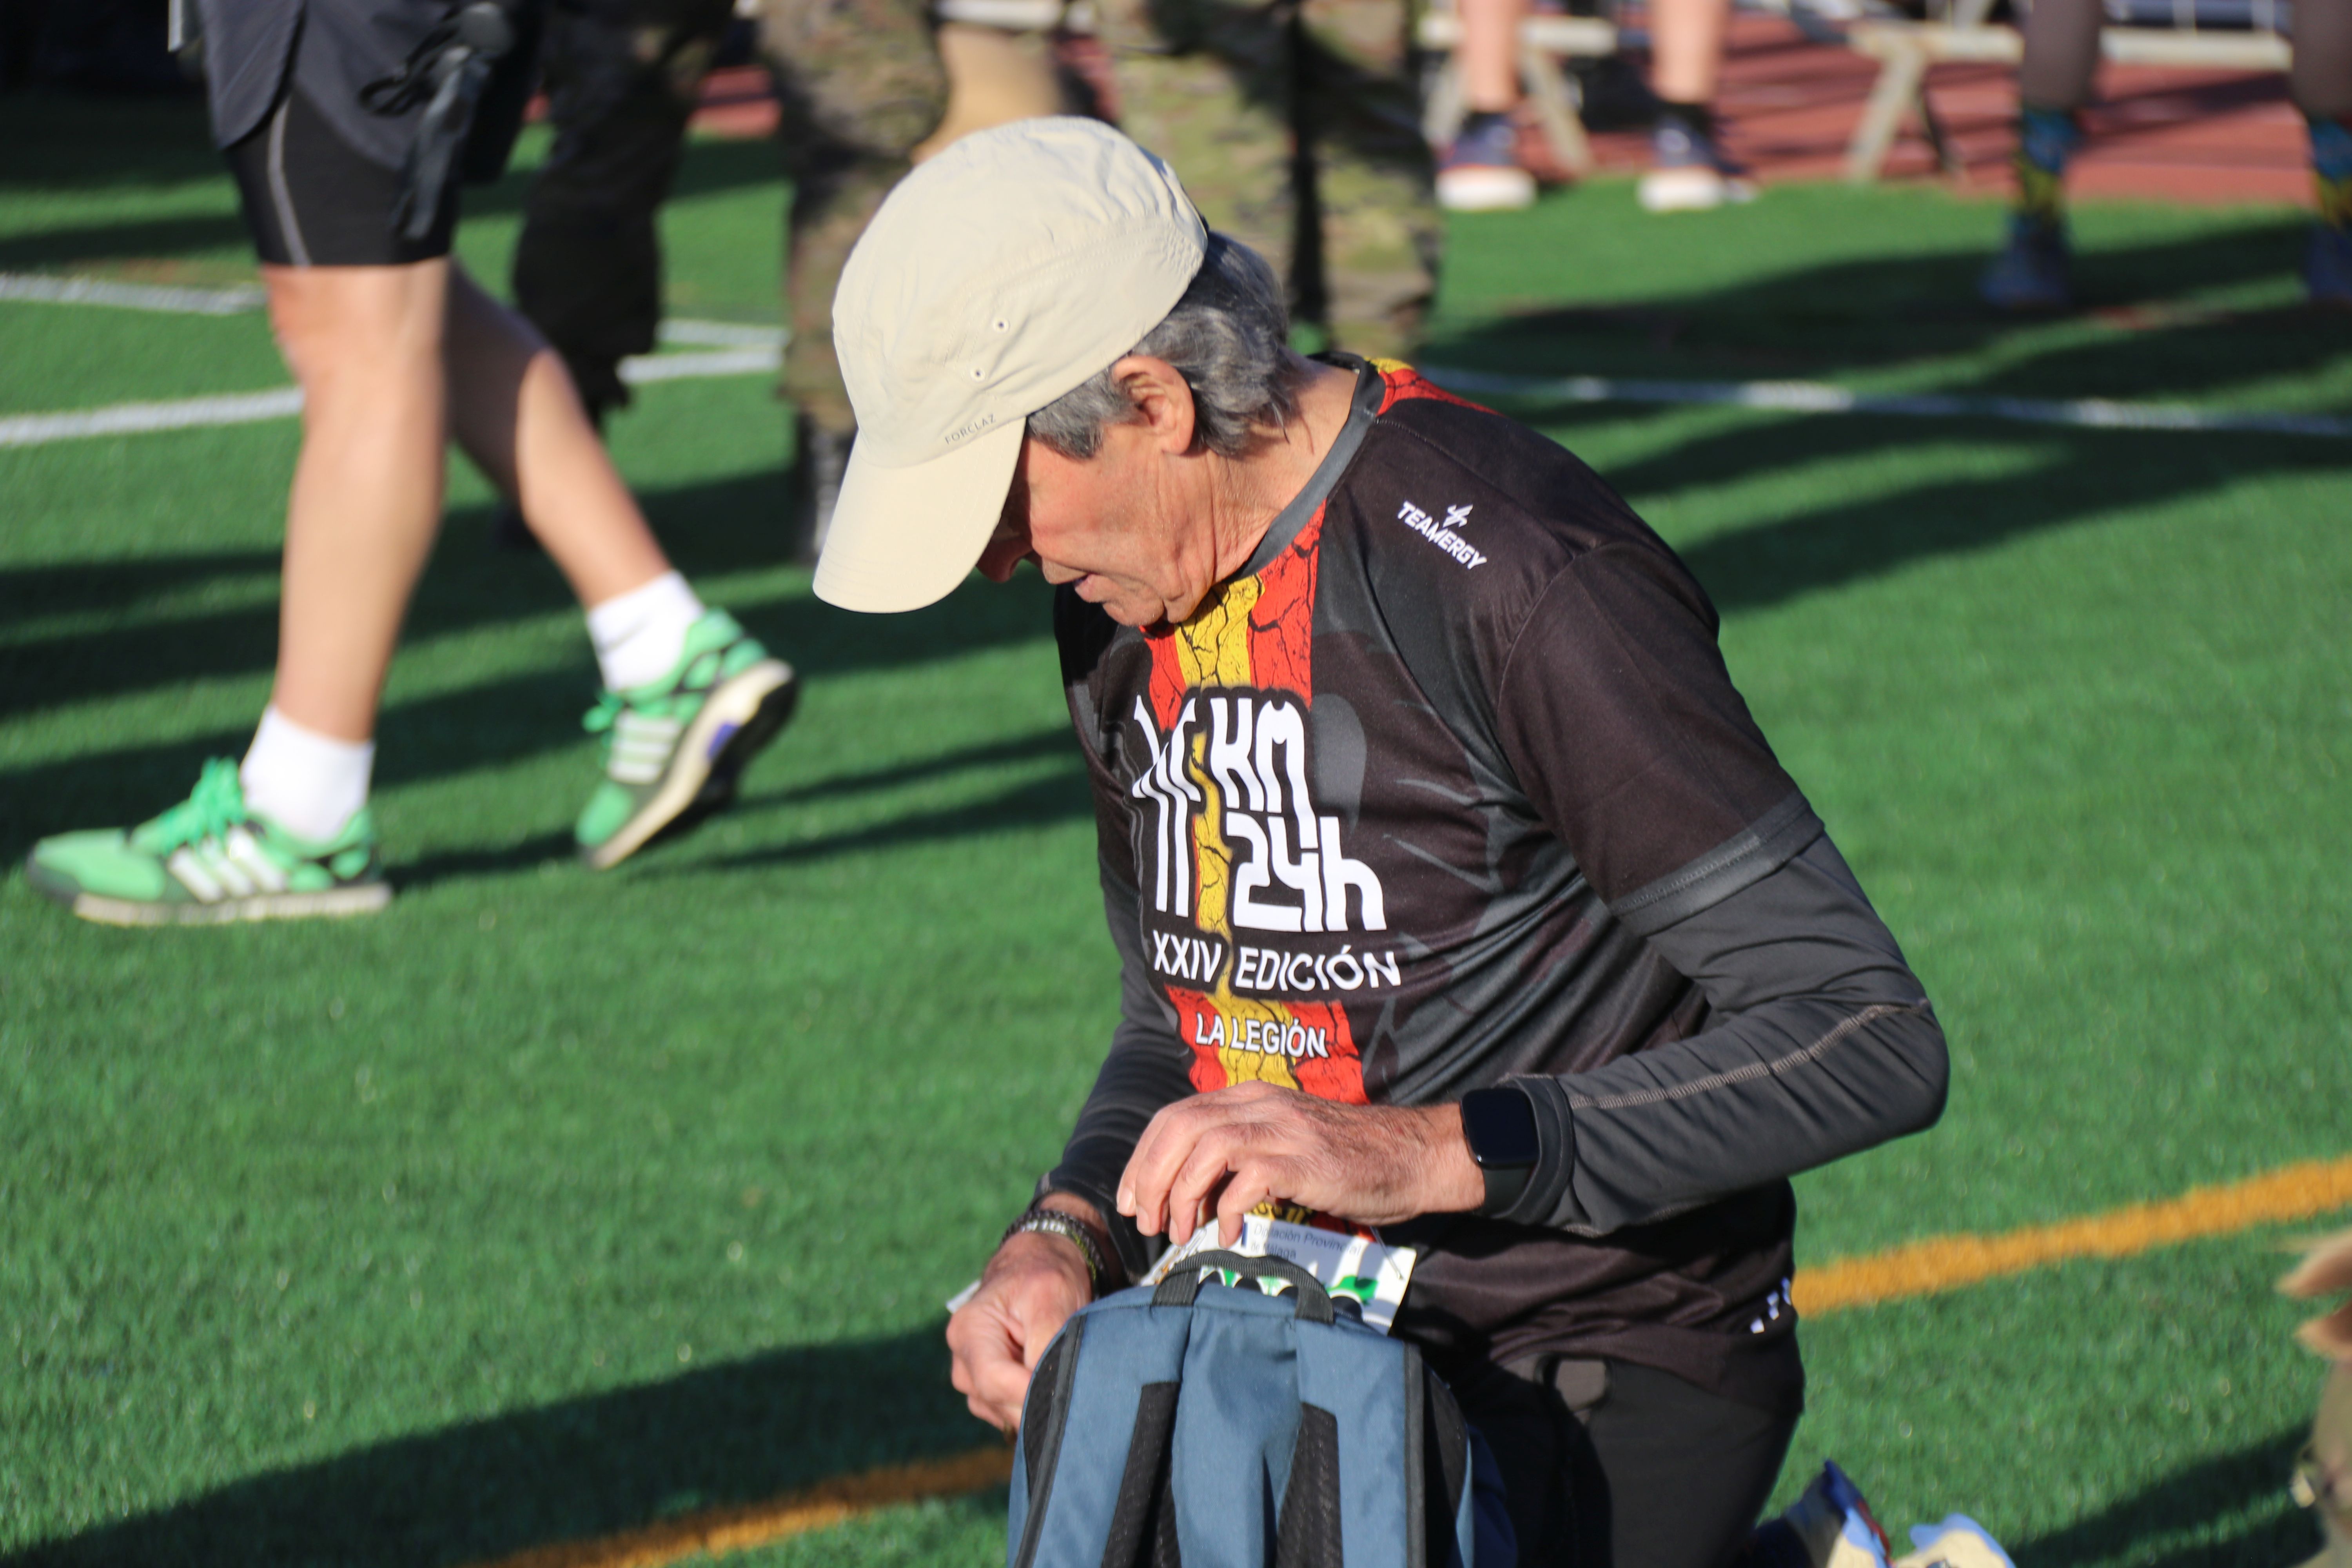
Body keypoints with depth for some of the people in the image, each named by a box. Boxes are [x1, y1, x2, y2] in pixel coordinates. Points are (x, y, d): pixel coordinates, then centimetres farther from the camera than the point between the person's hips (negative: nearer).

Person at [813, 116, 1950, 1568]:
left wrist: (1421, 1154, -30)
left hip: (1605, 1394, -8)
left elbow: (1875, 1048, -23)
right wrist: (1065, 1242, -4)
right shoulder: (1127, 596, 3)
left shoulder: (1512, 582, -21)